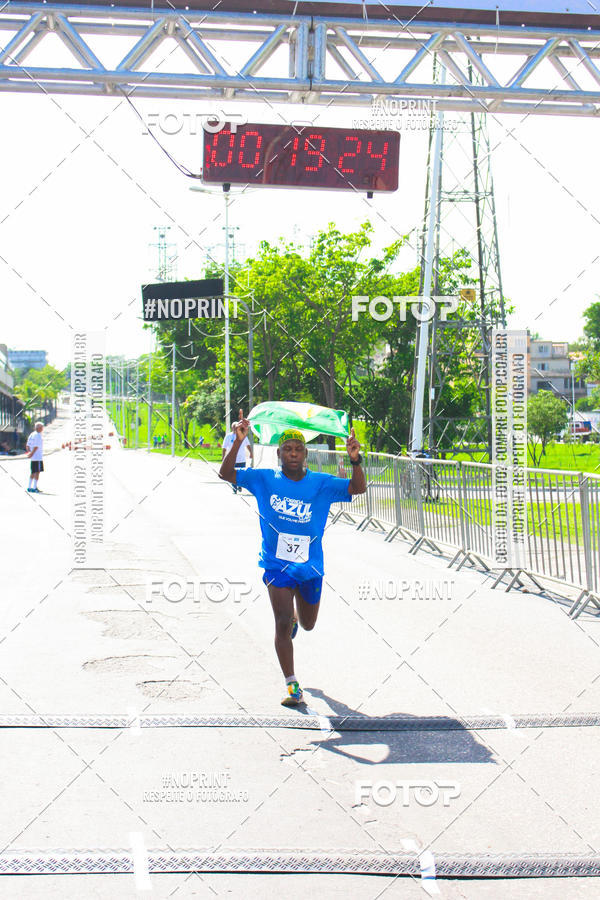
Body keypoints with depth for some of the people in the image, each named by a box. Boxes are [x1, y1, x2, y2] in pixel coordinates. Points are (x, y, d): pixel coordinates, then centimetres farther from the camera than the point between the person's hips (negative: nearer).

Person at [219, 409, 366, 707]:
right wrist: (238, 442, -23)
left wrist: (355, 461, -31)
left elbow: (358, 488, -13)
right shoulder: (264, 479, -4)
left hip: (311, 567, 2)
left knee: (308, 625, 19)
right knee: (283, 624, -13)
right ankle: (292, 685, -2)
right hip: (276, 565, -2)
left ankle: (295, 614, 58)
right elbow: (225, 473, -9)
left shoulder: (322, 484, -5)